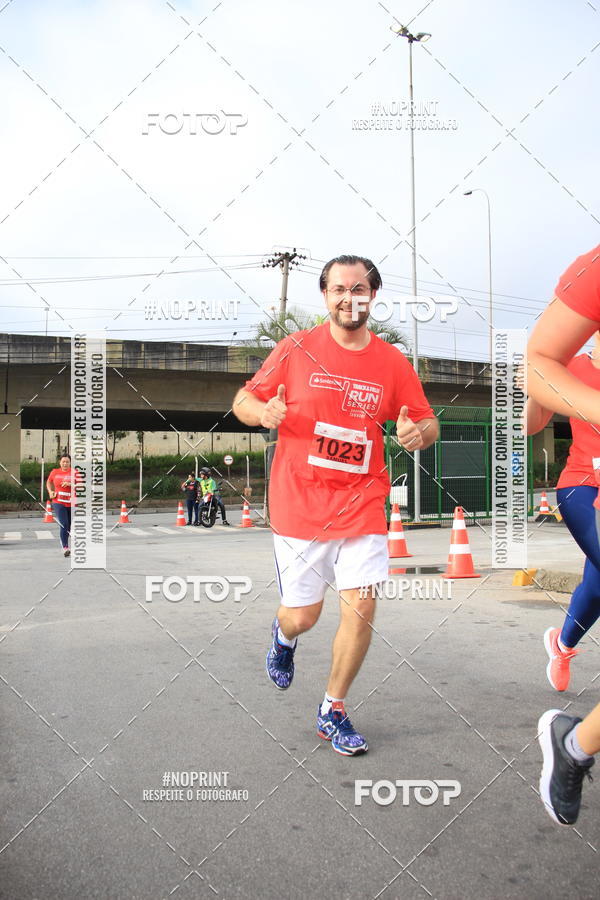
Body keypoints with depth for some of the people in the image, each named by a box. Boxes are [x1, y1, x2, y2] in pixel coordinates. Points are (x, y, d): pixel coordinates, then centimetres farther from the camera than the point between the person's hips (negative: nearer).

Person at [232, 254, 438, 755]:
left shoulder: (393, 363, 3)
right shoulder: (296, 349, -1)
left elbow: (428, 423, 10)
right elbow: (243, 400, 5)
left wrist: (418, 434, -15)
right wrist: (264, 412, -18)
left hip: (362, 503, 1)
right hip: (300, 503, -1)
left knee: (361, 607, -5)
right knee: (302, 615, 6)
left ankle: (334, 713, 18)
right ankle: (284, 637, 46)